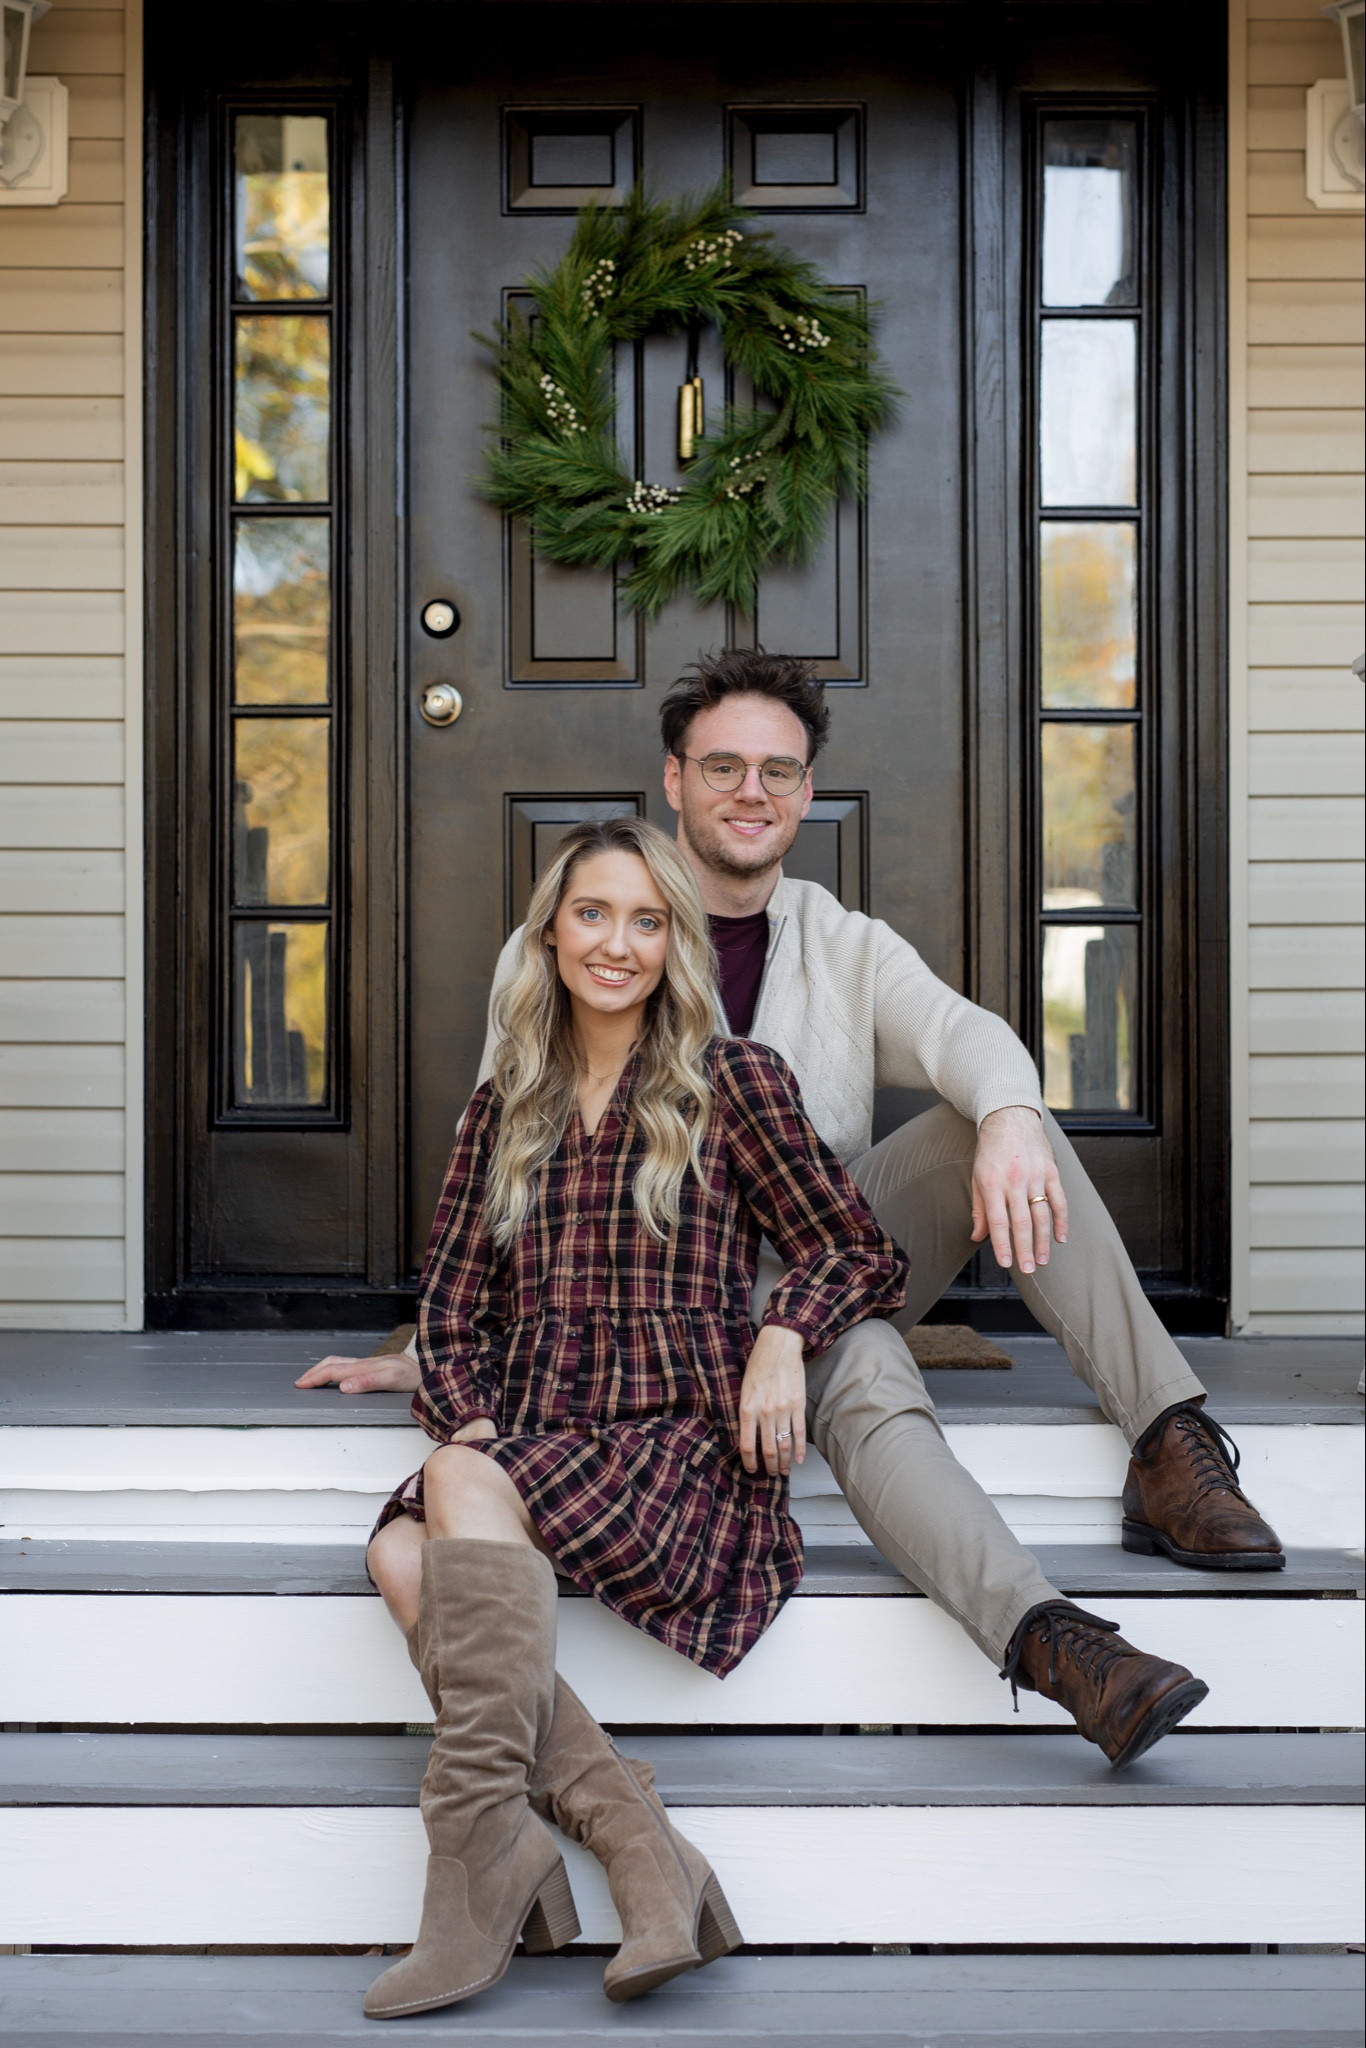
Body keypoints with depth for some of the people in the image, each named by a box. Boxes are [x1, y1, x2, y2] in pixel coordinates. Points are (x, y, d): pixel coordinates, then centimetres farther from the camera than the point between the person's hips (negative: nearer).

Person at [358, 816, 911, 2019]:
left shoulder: (733, 1083, 7)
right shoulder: (503, 1110, 19)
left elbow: (865, 1258, 10)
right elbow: (451, 1309, 15)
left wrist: (785, 1332, -10)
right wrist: (470, 1423, -4)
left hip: (682, 1446, -4)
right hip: (524, 1454, 4)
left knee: (468, 1493, -32)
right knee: (400, 1552, -28)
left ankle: (483, 1862, -33)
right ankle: (641, 1852, -32)